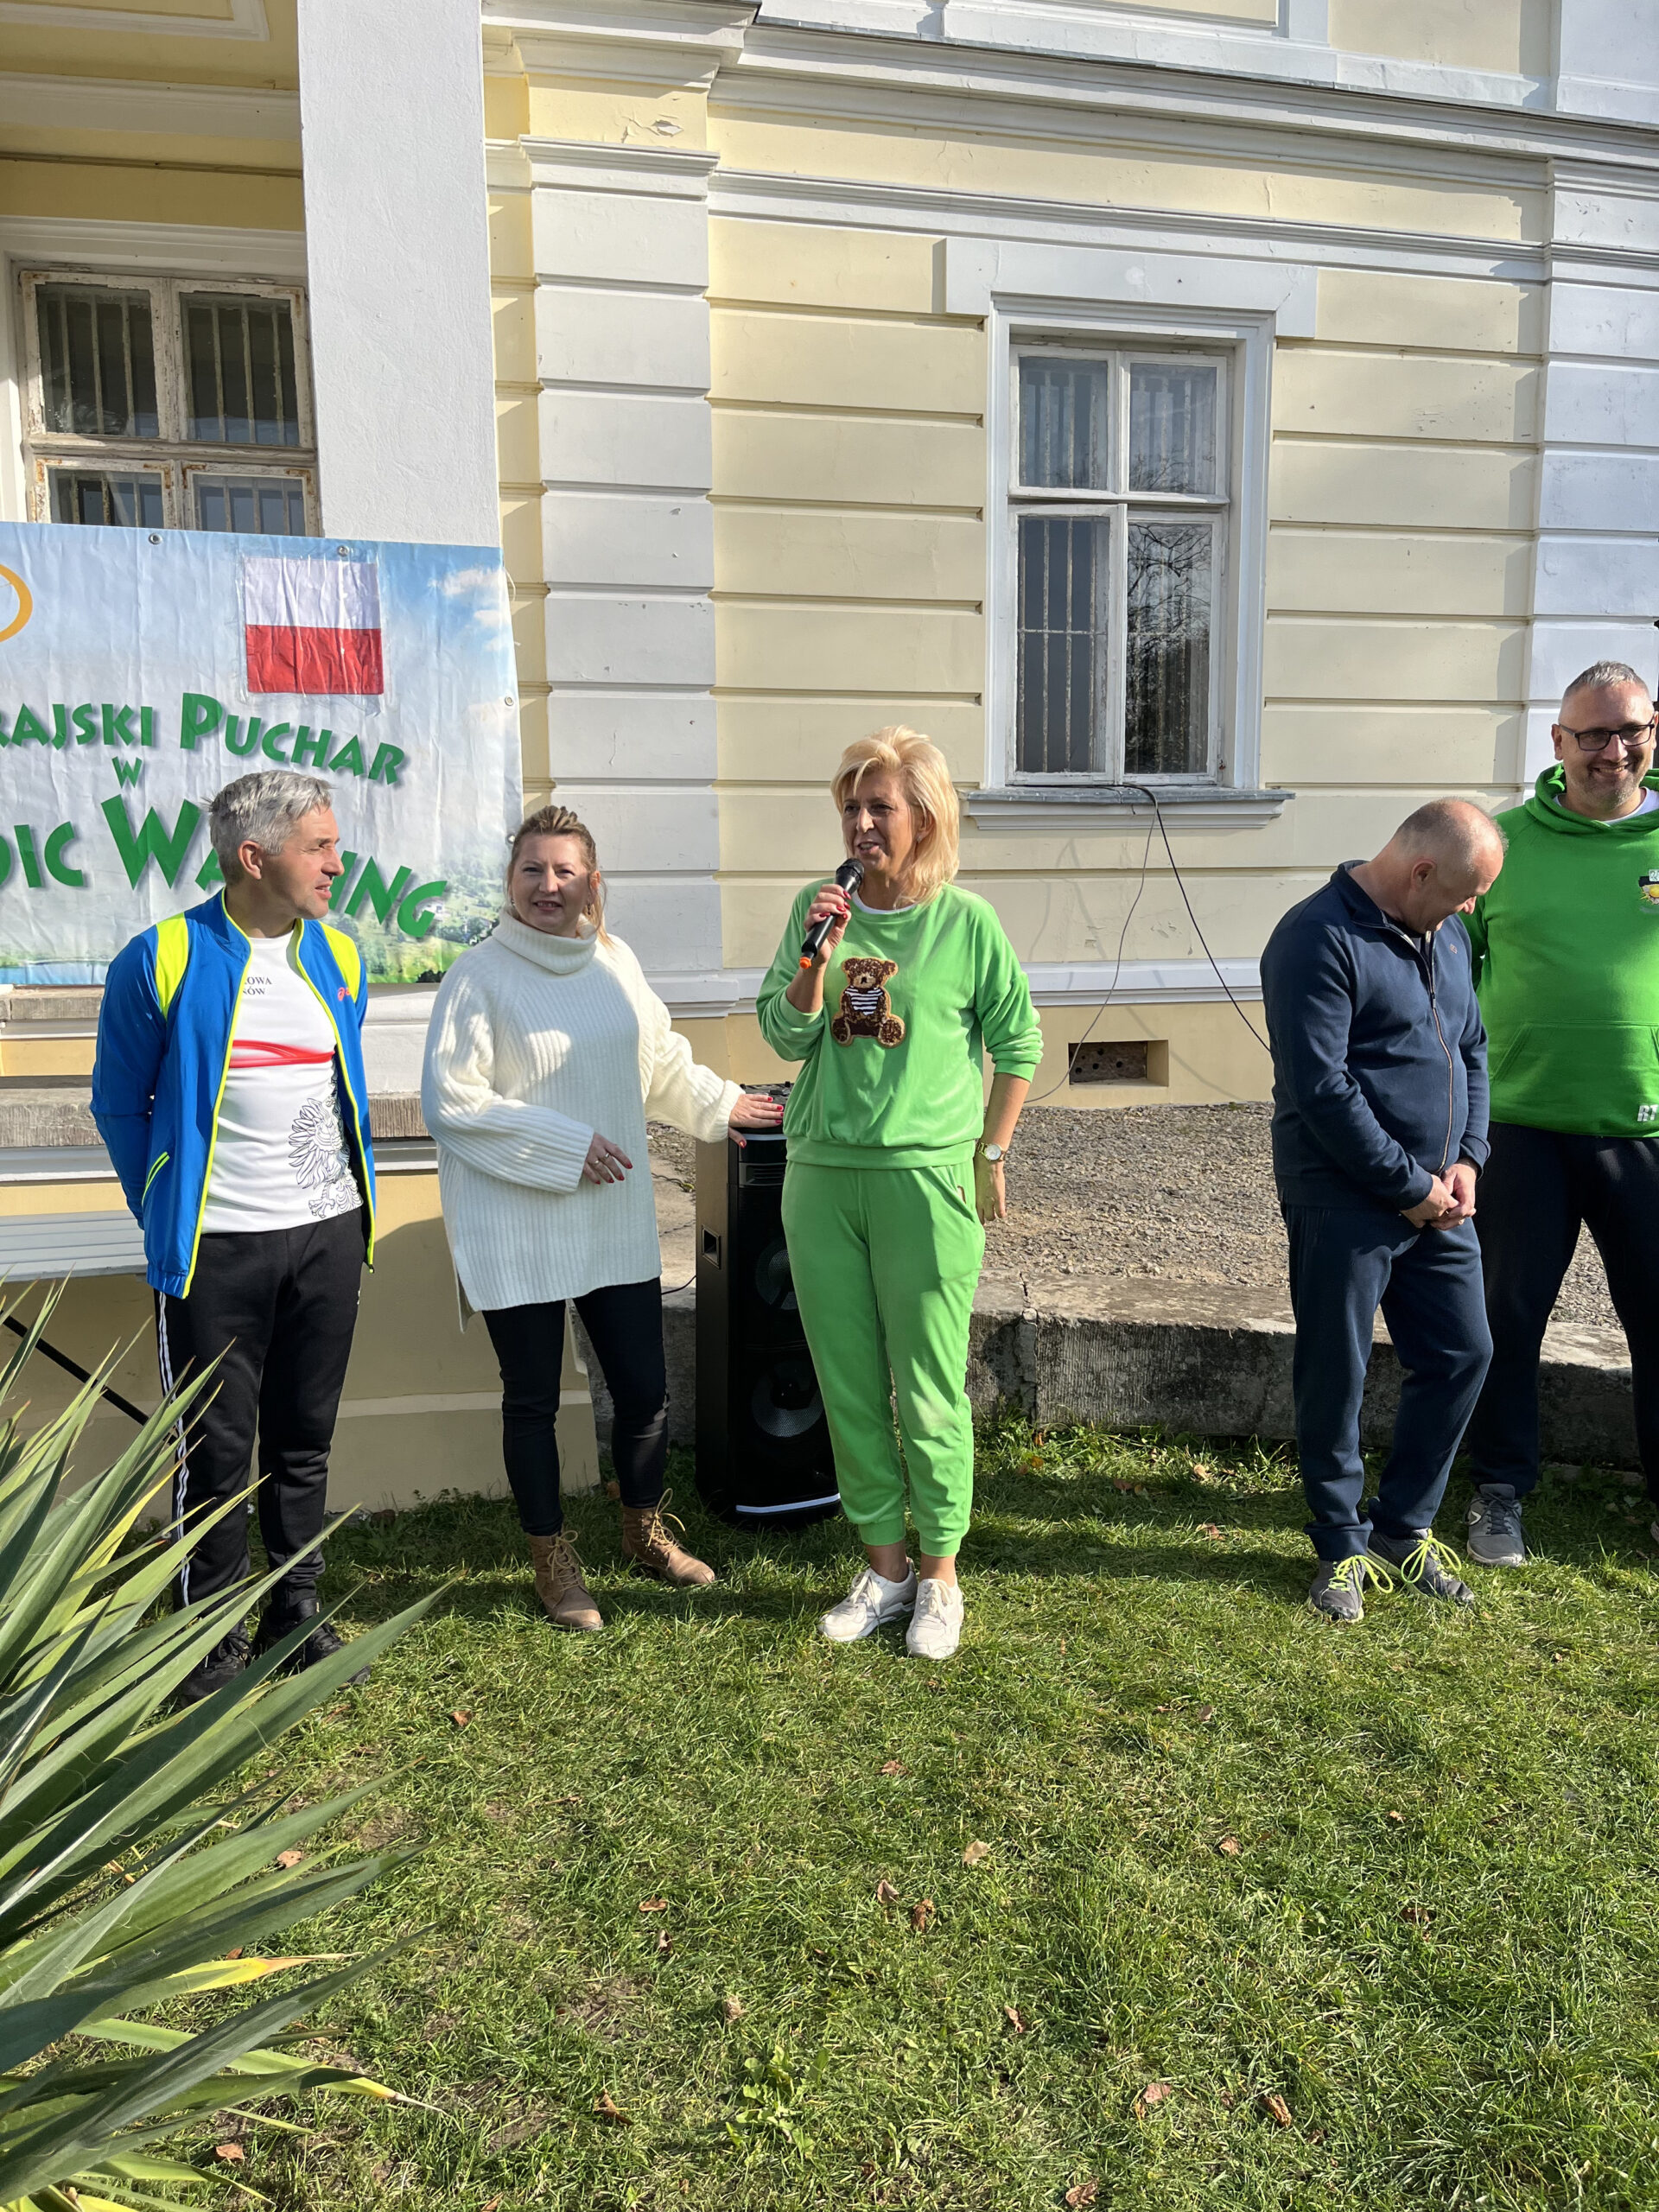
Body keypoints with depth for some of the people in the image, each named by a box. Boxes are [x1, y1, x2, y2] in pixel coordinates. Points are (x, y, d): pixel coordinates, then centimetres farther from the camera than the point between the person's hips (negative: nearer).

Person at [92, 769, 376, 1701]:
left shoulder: (340, 956, 6)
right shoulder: (161, 961, -9)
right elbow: (121, 1107, -1)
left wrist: (354, 1204, 14)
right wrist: (168, 1217, 1)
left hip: (330, 1236, 4)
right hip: (217, 1249, -4)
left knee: (305, 1439, 14)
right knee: (218, 1449, 6)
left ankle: (298, 1614, 30)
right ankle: (216, 1640, 22)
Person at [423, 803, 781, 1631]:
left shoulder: (616, 962, 6)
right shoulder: (480, 975, -10)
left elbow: (659, 1059, 23)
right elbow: (449, 1098, -14)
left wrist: (720, 1102, 29)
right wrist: (566, 1143, -16)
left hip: (615, 1219, 5)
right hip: (516, 1228, -4)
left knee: (644, 1386, 10)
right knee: (533, 1399, 8)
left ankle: (644, 1531, 35)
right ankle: (553, 1559, 28)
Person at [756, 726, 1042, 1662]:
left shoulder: (966, 921, -3)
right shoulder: (817, 908, 6)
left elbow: (1018, 1043, 5)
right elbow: (785, 1035, 2)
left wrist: (991, 1153, 4)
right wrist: (819, 952, -12)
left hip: (925, 1178, -4)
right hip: (821, 1173, 4)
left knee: (929, 1391, 4)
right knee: (848, 1384, 11)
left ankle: (940, 1575, 22)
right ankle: (884, 1566, 27)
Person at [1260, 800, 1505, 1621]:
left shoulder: (1444, 934, 11)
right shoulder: (1319, 938, -16)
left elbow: (1472, 1049, 18)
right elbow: (1321, 1089, -21)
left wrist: (1467, 1157, 2)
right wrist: (1410, 1187, -15)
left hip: (1437, 1198, 8)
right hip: (1344, 1203, -8)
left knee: (1462, 1354, 11)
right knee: (1335, 1376, 3)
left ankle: (1403, 1525, 28)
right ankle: (1343, 1546, 21)